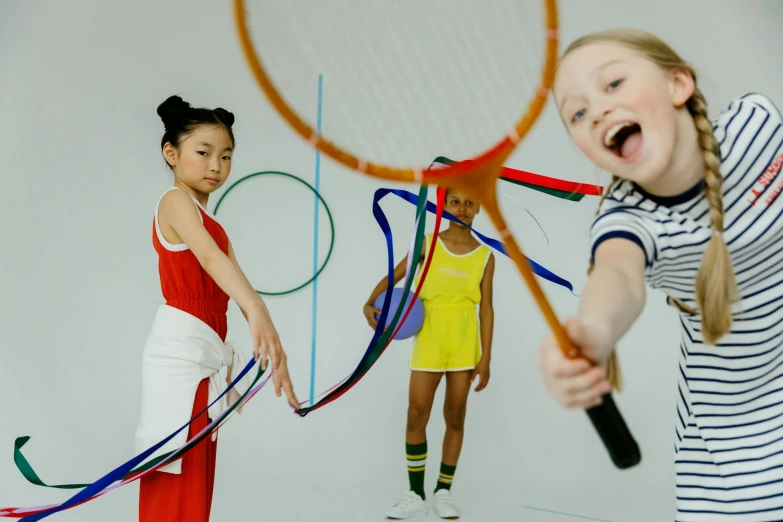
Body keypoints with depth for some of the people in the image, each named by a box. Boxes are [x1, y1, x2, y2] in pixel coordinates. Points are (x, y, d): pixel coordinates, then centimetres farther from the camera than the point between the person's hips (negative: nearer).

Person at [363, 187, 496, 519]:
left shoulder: (485, 256, 3)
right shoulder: (427, 244, 2)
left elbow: (486, 308, 2)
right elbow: (393, 277, 8)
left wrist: (485, 358, -3)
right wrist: (371, 303, -11)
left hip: (465, 343, 1)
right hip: (429, 339, 0)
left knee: (455, 416, 6)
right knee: (417, 414, -2)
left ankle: (444, 492, 19)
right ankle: (416, 495, 9)